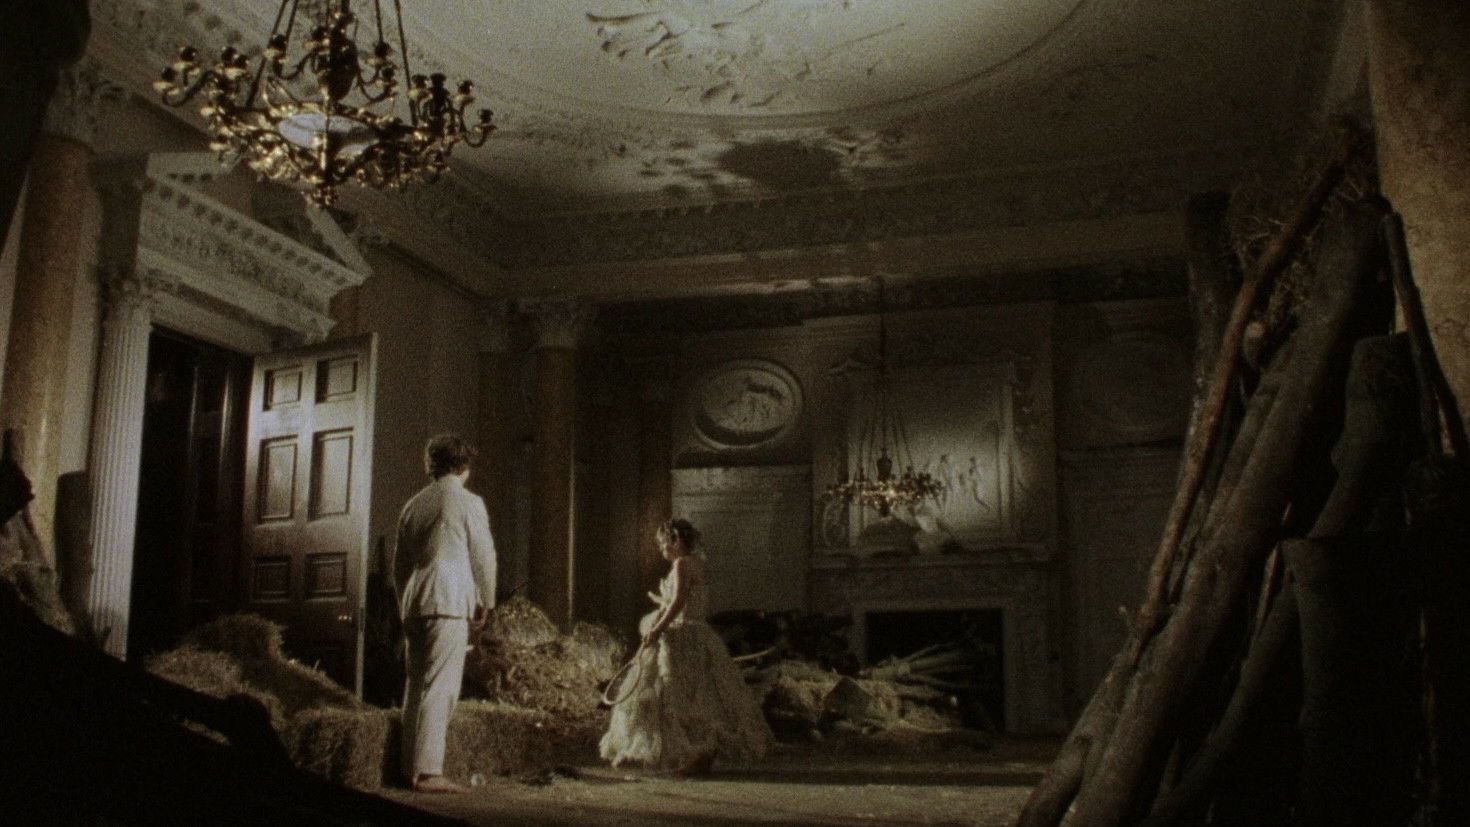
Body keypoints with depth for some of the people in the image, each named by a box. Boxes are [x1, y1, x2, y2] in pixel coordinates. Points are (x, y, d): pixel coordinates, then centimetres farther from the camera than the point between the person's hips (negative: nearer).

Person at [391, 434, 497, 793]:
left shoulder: (413, 505, 14)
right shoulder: (468, 503, -4)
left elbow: (399, 561, 17)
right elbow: (483, 556, -3)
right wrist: (485, 602, 10)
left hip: (414, 605, 7)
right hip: (450, 602, -7)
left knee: (417, 684, 11)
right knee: (440, 687, -8)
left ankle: (411, 768, 15)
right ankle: (428, 771, -11)